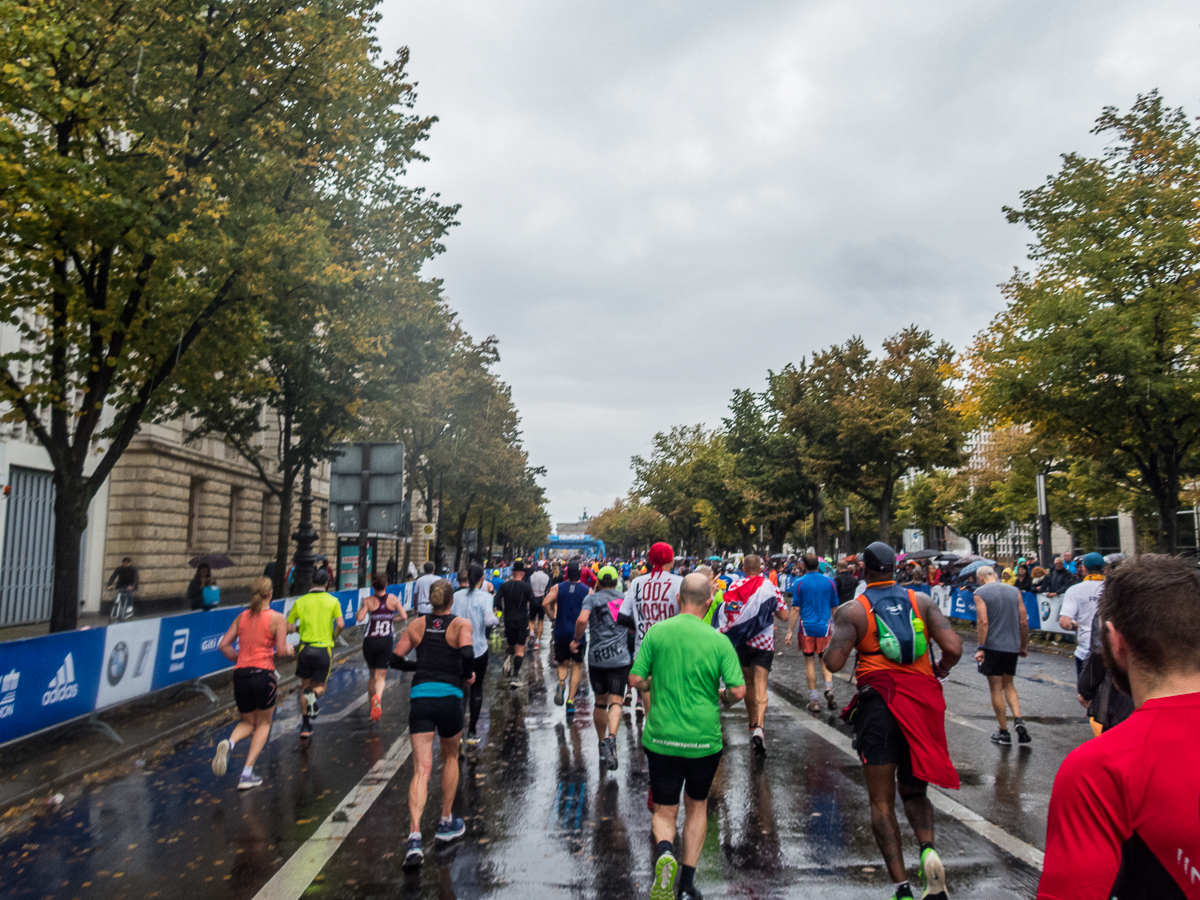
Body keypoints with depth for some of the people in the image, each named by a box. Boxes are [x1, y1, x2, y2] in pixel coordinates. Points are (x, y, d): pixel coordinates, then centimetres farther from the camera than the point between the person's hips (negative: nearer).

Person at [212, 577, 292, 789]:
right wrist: (289, 650, 11)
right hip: (263, 674, -4)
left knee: (248, 722, 22)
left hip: (240, 675, 4)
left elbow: (223, 645, 5)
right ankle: (247, 774, 5)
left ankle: (228, 743, -11)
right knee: (263, 724, 14)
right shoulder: (277, 618, -5)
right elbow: (280, 650, -10)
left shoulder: (241, 617, 9)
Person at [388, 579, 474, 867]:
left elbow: (396, 660, 8)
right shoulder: (461, 624, -1)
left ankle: (414, 838, -13)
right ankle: (446, 824, 32)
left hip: (419, 697, 2)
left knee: (421, 769, 1)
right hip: (449, 696, -2)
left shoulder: (417, 624, 9)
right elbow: (467, 653, -19)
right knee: (450, 758, 22)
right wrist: (468, 675, -1)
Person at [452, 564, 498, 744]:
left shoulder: (457, 595, -1)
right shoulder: (485, 597, -12)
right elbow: (489, 621, -23)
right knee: (477, 689, 11)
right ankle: (471, 732, 14)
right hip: (478, 650, -3)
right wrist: (496, 618, -3)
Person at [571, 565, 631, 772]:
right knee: (615, 701, -6)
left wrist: (577, 640, -1)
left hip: (597, 656, 0)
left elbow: (582, 620, -16)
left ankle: (602, 743, 23)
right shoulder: (626, 599, 11)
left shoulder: (592, 598, 2)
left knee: (600, 702, 14)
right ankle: (611, 737, -30)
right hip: (620, 657, 0)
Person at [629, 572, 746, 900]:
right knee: (697, 805, 22)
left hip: (661, 738, 0)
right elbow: (738, 690, -11)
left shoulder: (657, 632, -7)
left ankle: (665, 852, -18)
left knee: (664, 811, 13)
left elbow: (635, 680, -6)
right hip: (704, 739, 0)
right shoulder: (719, 640, -8)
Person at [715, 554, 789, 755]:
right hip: (764, 641, -1)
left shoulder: (735, 586, -3)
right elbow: (784, 617, 1)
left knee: (748, 683, 18)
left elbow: (725, 614, -9)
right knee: (760, 685, -5)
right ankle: (759, 727, -23)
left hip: (742, 641, 1)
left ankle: (752, 723, 31)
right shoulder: (771, 588, -3)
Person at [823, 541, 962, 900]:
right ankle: (928, 849, -5)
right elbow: (953, 648, -7)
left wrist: (832, 636, 6)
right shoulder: (921, 601, 2)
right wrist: (941, 669, 14)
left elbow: (833, 662, -15)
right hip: (922, 703, 3)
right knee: (913, 791, 21)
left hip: (879, 704, -3)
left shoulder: (852, 610, -6)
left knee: (882, 802, 9)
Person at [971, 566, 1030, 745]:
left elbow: (983, 621, -16)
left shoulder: (980, 593, -5)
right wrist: (1024, 646, 17)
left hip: (992, 645, -4)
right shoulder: (1014, 591, 7)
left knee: (996, 689, 5)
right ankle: (1018, 719, -1)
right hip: (1012, 646, 4)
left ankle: (1004, 732, 12)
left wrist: (981, 648, -14)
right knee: (1009, 685, 20)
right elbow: (1024, 622, 6)